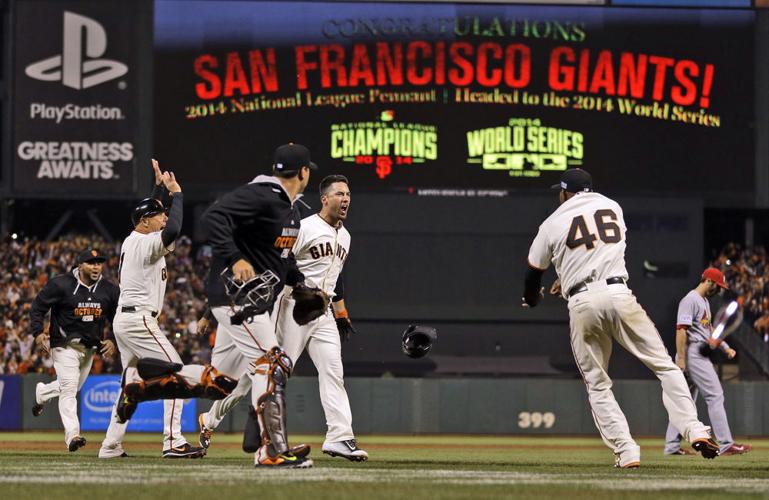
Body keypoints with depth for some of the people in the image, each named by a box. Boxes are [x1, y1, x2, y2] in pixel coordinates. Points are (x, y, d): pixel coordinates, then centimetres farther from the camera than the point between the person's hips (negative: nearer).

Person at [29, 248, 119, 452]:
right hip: (65, 345, -6)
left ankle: (42, 393, 49)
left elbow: (118, 319, 11)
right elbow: (37, 307, -6)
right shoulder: (61, 285, -13)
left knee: (74, 386, 18)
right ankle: (72, 435, -23)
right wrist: (38, 332, -19)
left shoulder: (110, 290, 0)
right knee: (69, 386, -18)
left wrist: (113, 340, -4)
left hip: (90, 347, 6)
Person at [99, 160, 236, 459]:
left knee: (131, 383, 13)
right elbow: (172, 231, -32)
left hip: (123, 320, 10)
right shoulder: (146, 243, -13)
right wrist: (176, 193, -21)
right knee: (176, 373, -11)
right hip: (139, 319, -10)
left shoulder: (131, 241, 15)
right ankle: (173, 442, -20)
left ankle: (111, 446, 10)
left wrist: (159, 186, 33)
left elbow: (151, 212, 36)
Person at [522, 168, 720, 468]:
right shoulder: (612, 207, 20)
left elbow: (534, 272, 19)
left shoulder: (552, 224, 11)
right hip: (618, 294, 1)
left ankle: (625, 451, -3)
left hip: (581, 303, -1)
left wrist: (531, 299, 41)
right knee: (665, 366, 3)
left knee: (597, 385, 9)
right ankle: (694, 430, -14)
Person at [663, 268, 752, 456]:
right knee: (715, 395, -11)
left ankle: (672, 446, 11)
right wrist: (681, 359, -23)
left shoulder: (705, 302, 20)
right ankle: (725, 445, -13)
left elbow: (709, 330, 26)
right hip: (693, 354, -11)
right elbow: (681, 330, -18)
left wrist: (725, 348, 15)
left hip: (701, 355, 11)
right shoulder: (691, 300, -12)